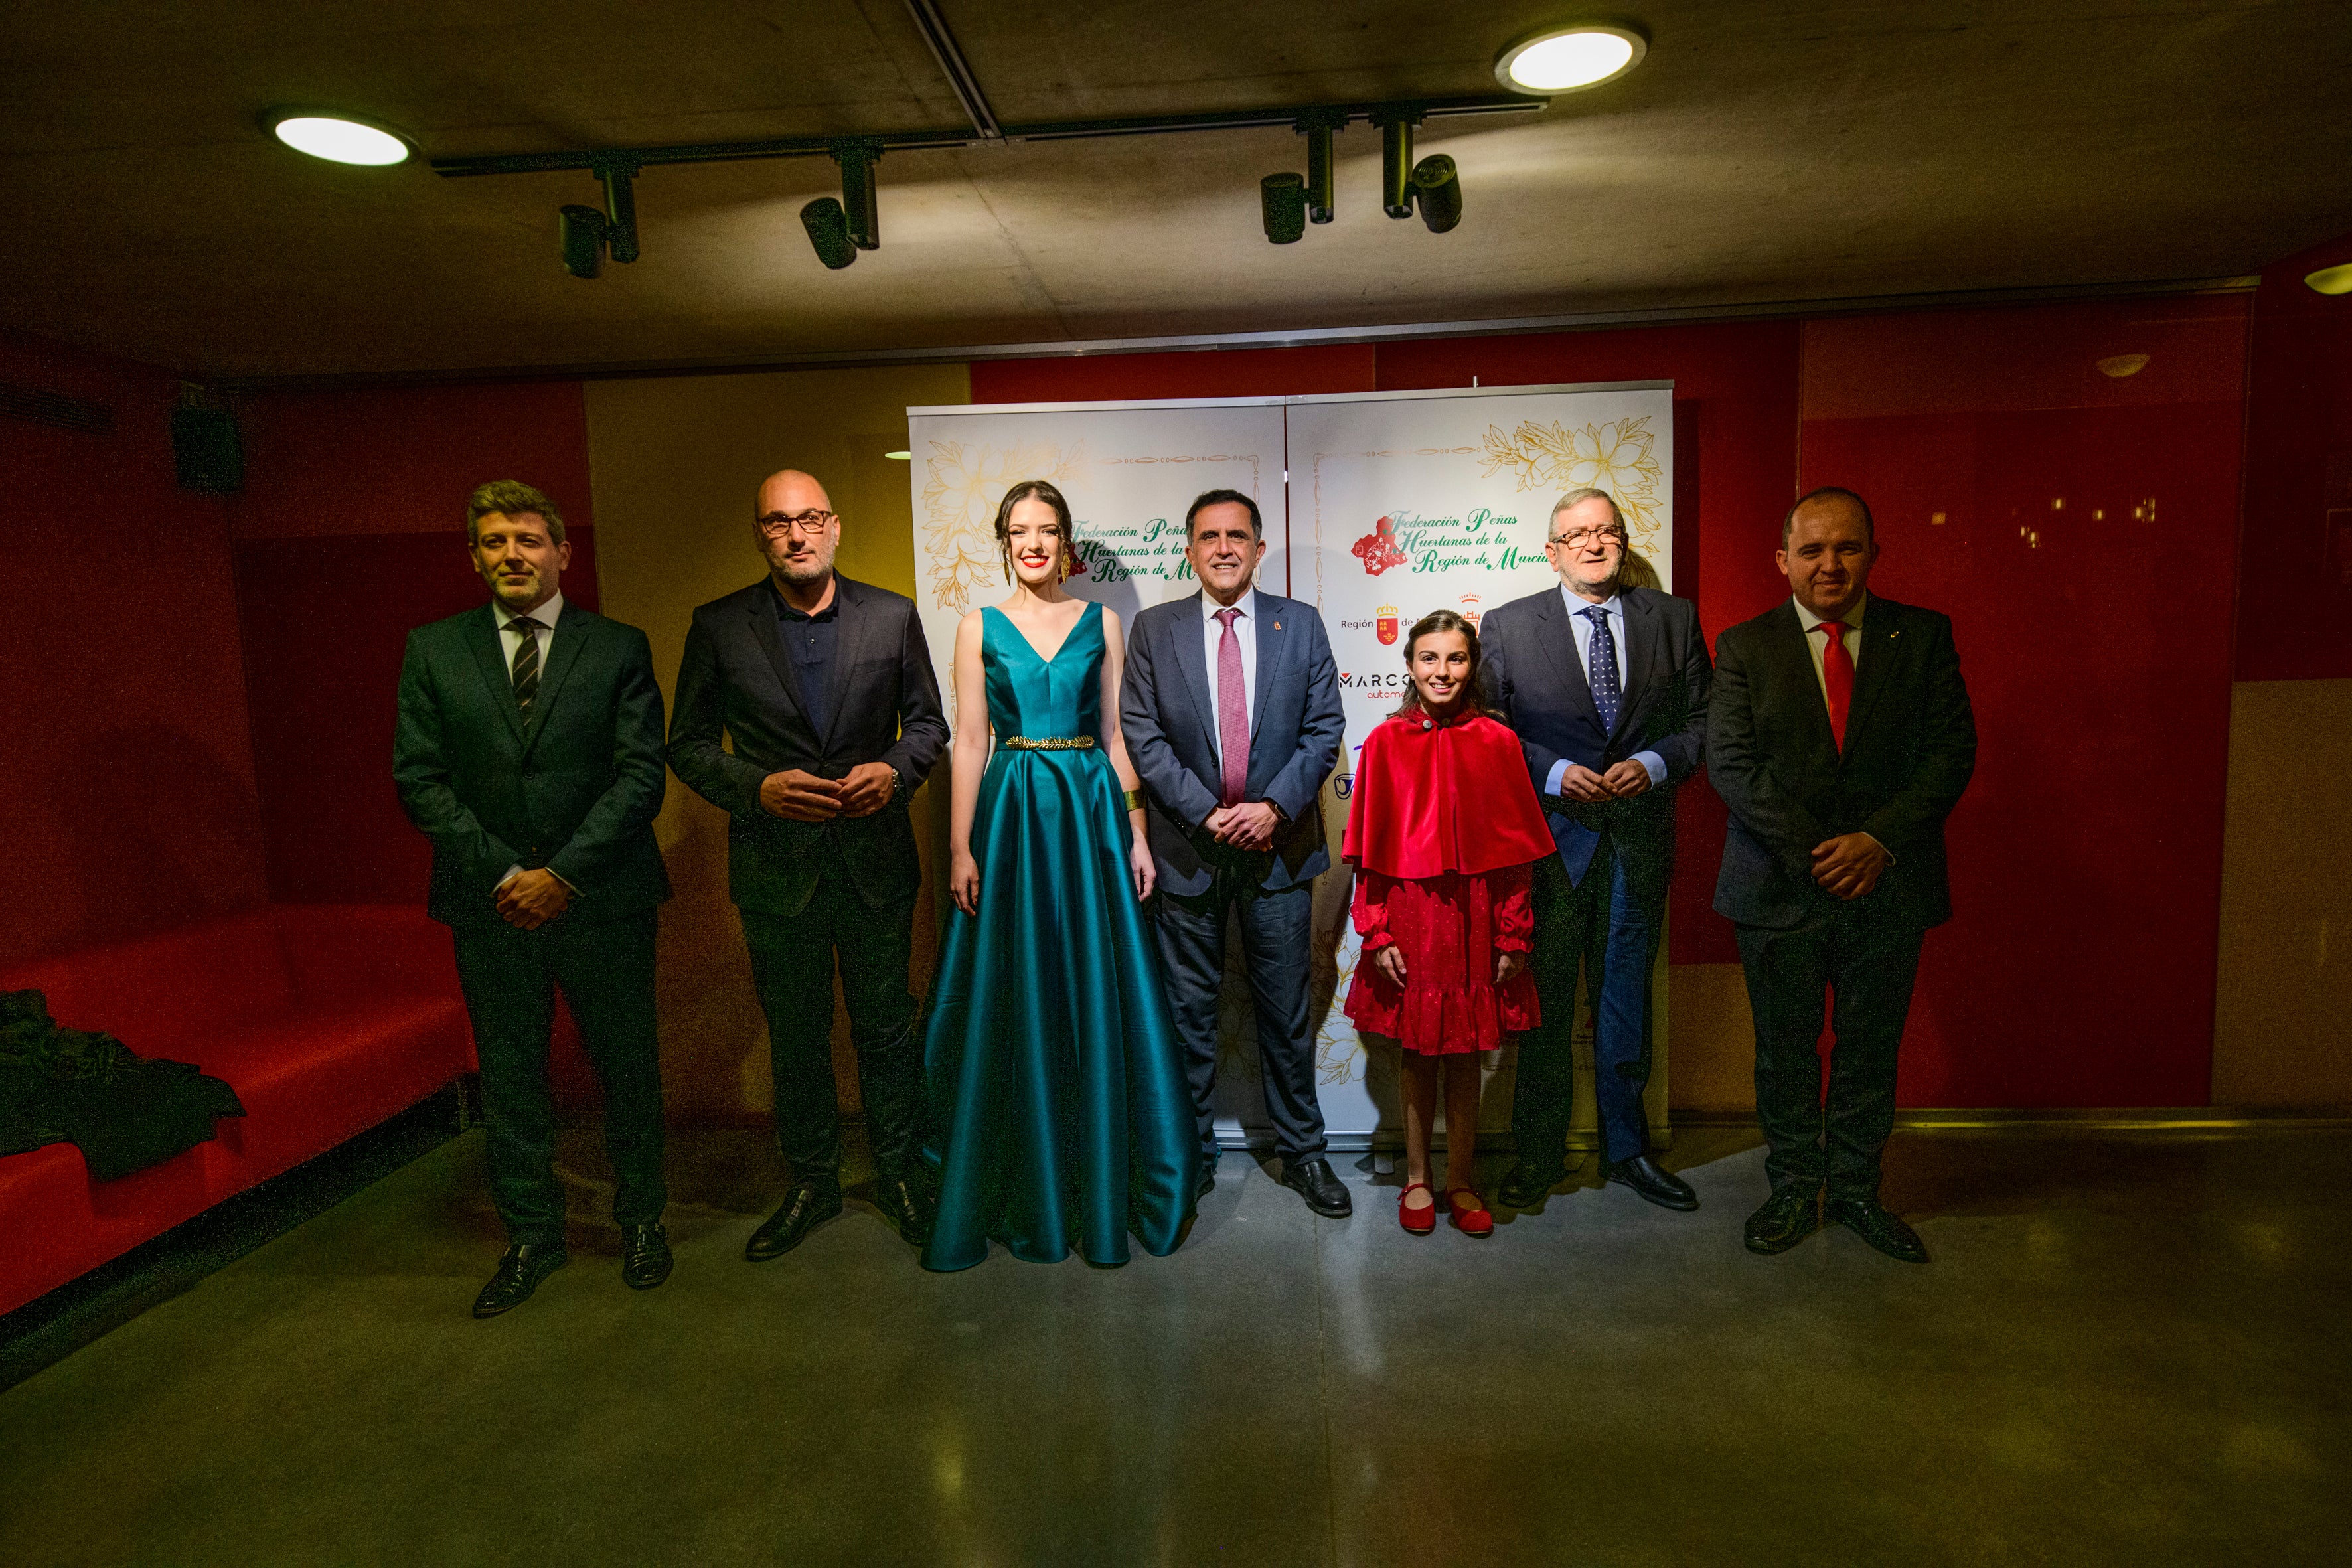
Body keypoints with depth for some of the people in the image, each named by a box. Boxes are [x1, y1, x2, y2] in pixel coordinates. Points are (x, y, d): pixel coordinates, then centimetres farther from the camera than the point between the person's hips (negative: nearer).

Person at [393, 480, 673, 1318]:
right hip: (490, 901, 2)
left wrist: (565, 873, -14)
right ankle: (531, 1236, 28)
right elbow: (419, 779, 0)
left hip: (601, 898, -1)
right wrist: (501, 873, -10)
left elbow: (641, 773, -6)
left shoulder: (618, 647, 1)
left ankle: (642, 1219, 29)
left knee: (627, 1063, 10)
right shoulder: (433, 650, 6)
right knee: (508, 1076, 11)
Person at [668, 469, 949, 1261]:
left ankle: (900, 1174, 32)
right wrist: (758, 788, -17)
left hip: (874, 857, 0)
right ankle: (812, 1182, 34)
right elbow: (688, 744, 0)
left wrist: (896, 771, -14)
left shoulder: (892, 616, -1)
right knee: (795, 1034, 14)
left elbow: (927, 721, 7)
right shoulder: (718, 626, -3)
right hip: (774, 866, 0)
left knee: (886, 1026, 12)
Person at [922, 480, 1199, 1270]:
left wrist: (1137, 834, 2)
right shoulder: (980, 628, 5)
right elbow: (970, 743, 3)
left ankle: (1104, 1183, 20)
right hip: (1013, 815, 0)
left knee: (1098, 994, 4)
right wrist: (961, 847, -3)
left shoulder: (1100, 622, 8)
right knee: (1018, 998, 4)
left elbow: (1115, 735, 8)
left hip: (1092, 814, 1)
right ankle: (1029, 1190, 21)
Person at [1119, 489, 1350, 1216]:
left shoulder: (1301, 623, 5)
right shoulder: (1153, 629, 3)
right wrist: (1206, 812, -13)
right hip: (1187, 847, 0)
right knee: (1189, 1014, 9)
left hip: (1279, 844, 1)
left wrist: (1273, 806, -12)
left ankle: (1301, 1150, 27)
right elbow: (1142, 736, -3)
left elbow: (1324, 728, 1)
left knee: (1286, 1011, 10)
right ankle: (1192, 1156, 25)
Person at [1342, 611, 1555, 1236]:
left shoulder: (1497, 743, -1)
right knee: (1417, 1056, 12)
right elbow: (1371, 851, -1)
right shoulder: (1386, 743, -2)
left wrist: (1513, 937, -2)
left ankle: (1460, 1181, 27)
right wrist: (1377, 934, -5)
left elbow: (1514, 850, 0)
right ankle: (1417, 1180, 28)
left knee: (1465, 1058, 11)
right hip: (1409, 922, 0)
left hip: (1474, 924, 0)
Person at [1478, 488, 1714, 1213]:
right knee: (1544, 1001, 6)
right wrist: (1553, 773, -12)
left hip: (1639, 837, 2)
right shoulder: (1507, 626, 1)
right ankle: (1539, 1155, 22)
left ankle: (1625, 1148, 30)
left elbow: (1703, 719, 6)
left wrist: (1653, 763, -11)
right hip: (1549, 836, -2)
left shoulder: (1674, 618, 6)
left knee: (1626, 997, 13)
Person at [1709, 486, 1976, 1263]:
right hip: (1781, 884, -1)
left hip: (1888, 880, 1)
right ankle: (1794, 1190, 27)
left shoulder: (1924, 636, 5)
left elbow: (1952, 749, -1)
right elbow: (1731, 763, -7)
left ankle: (1856, 1190, 30)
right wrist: (1814, 849, -15)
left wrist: (1879, 839, -13)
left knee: (1871, 1048, 12)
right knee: (1785, 1050, 9)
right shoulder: (1745, 646, 1)